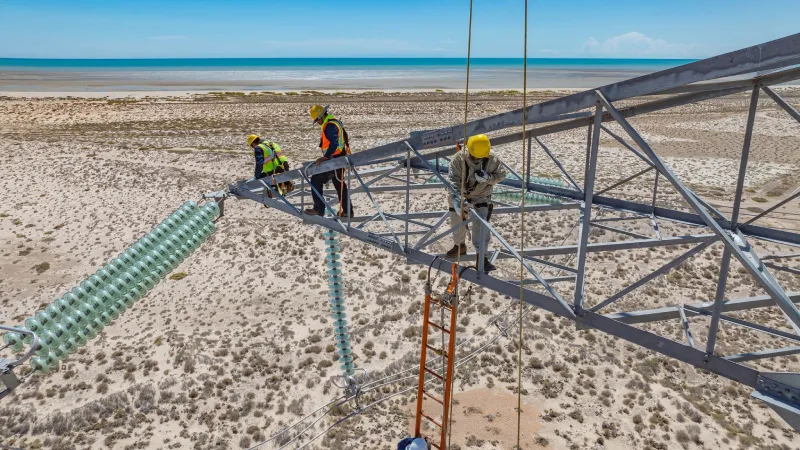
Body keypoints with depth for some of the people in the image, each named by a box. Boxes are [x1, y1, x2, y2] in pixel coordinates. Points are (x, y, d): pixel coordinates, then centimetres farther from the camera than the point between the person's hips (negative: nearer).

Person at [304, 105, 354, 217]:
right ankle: (347, 211, 23)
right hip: (340, 159, 10)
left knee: (316, 180, -1)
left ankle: (319, 209, 1)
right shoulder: (335, 122, 14)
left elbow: (334, 144, -28)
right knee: (340, 184, 17)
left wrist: (325, 157, -29)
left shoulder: (329, 126, -19)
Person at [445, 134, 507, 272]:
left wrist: (488, 178, -28)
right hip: (461, 196, 2)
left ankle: (481, 257, -10)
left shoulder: (492, 160, -19)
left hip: (481, 197, -1)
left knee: (481, 225, -17)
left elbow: (501, 175, -6)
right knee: (457, 223, 18)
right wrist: (456, 199, -44)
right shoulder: (459, 158, -23)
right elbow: (453, 180, -30)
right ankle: (460, 245, 47)